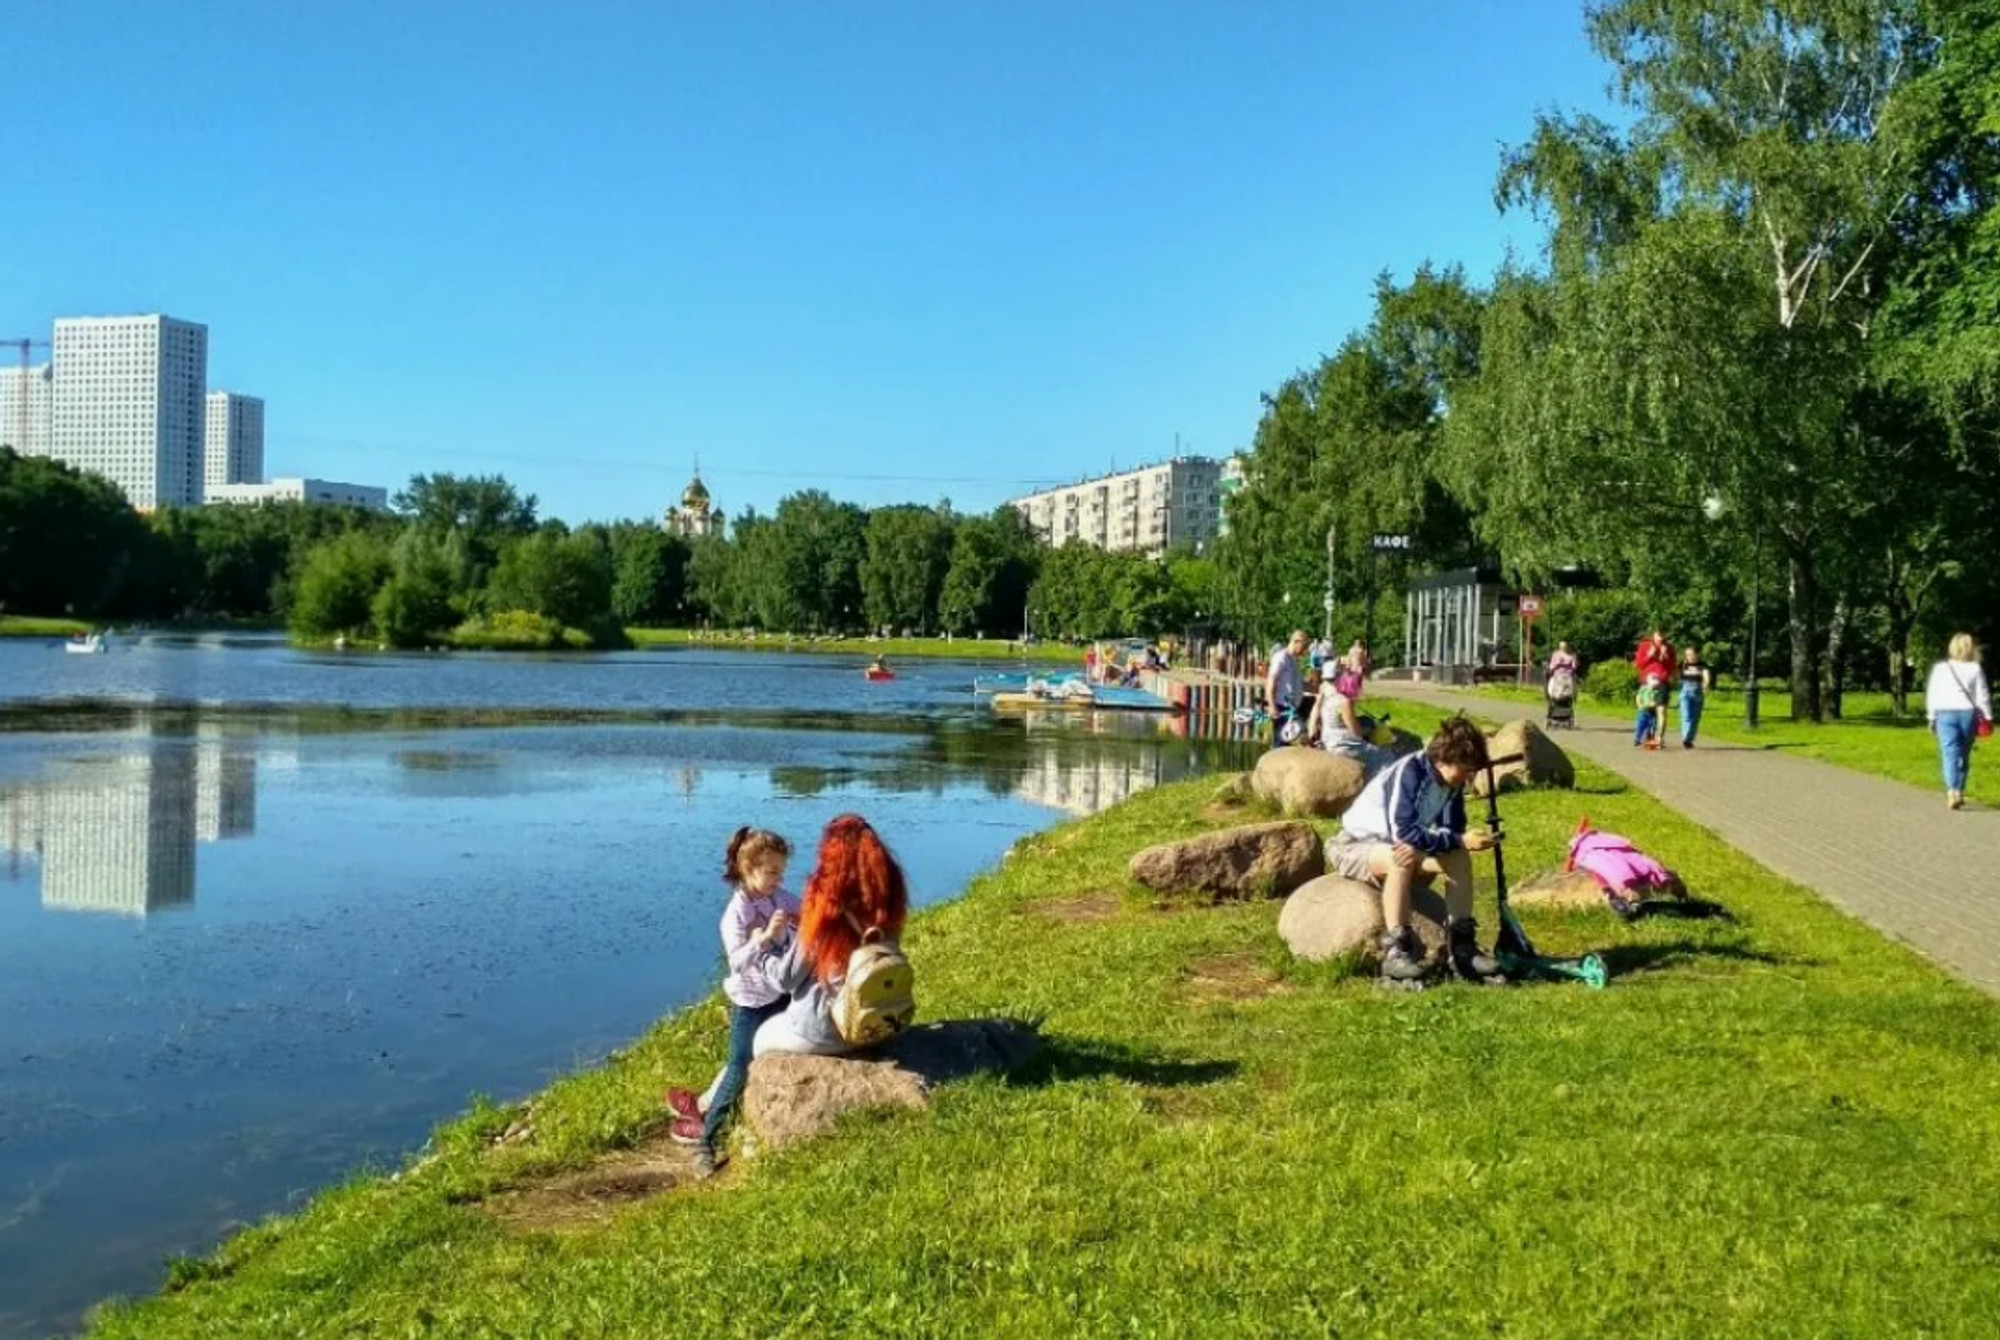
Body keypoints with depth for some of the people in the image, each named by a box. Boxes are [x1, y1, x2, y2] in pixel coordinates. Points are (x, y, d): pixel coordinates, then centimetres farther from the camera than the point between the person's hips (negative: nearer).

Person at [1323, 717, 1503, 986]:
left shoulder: (1452, 783, -3)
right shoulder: (1409, 772, -25)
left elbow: (1452, 832, -7)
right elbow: (1404, 832, -31)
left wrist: (1418, 848, -28)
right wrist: (1460, 841, -31)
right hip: (1353, 846, -7)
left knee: (1459, 859, -13)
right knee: (1401, 860, -38)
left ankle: (1461, 947, -13)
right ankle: (1395, 952, -36)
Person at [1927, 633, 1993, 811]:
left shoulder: (1940, 668, 2)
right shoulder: (1975, 669, 1)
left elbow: (1931, 694, 4)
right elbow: (1982, 696, 1)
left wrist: (1931, 717, 11)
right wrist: (1987, 717, 7)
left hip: (1945, 714, -1)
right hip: (1968, 714, 1)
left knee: (1950, 754, -7)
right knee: (1964, 755, 13)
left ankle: (1952, 791, -25)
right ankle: (1959, 792, 18)